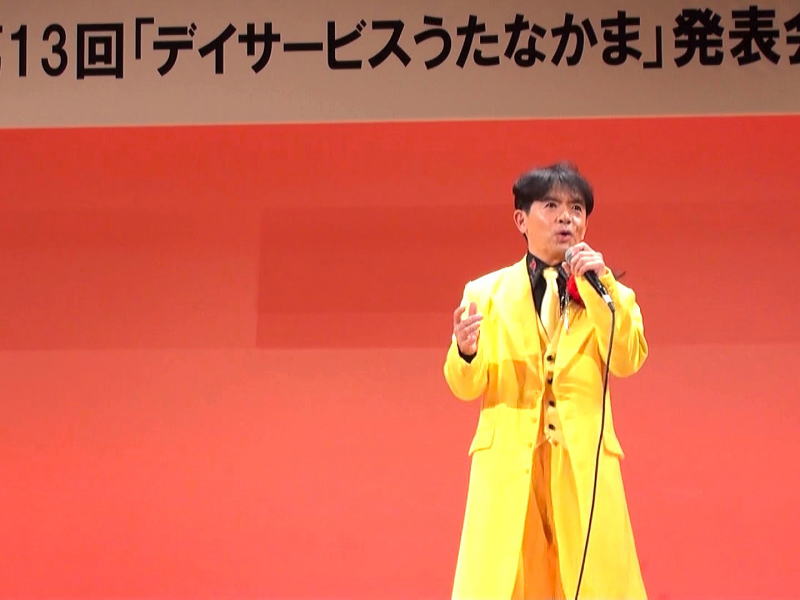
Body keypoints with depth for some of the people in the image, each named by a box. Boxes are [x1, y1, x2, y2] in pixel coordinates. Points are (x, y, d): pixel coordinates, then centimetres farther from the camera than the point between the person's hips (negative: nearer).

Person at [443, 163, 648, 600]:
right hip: (508, 461, -1)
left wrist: (600, 284, -12)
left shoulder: (610, 294, 13)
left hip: (584, 461, 1)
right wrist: (465, 353, -19)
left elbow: (628, 361, -5)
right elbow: (466, 387, 3)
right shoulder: (485, 292, 10)